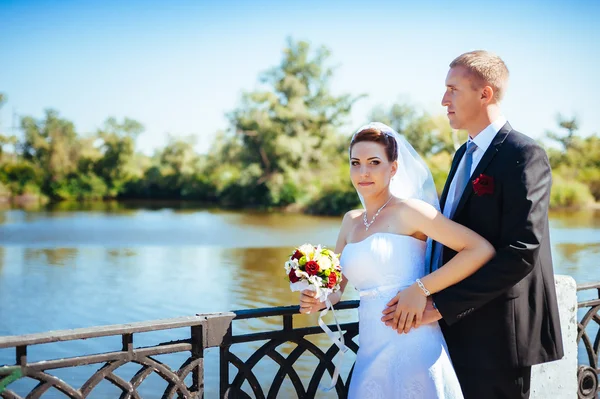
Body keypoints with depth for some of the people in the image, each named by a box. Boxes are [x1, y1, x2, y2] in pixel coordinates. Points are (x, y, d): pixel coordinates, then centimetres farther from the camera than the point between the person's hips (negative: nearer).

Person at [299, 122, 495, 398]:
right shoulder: (351, 221, 12)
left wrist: (422, 288, -17)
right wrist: (318, 299, -4)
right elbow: (335, 287, 17)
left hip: (410, 348, -5)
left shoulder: (407, 210, -7)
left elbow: (481, 250, -14)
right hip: (371, 351, 6)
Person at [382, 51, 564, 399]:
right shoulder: (464, 154, 14)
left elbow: (522, 252, -23)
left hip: (495, 335, -8)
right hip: (456, 328, 8)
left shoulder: (524, 155, -14)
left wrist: (441, 304, -22)